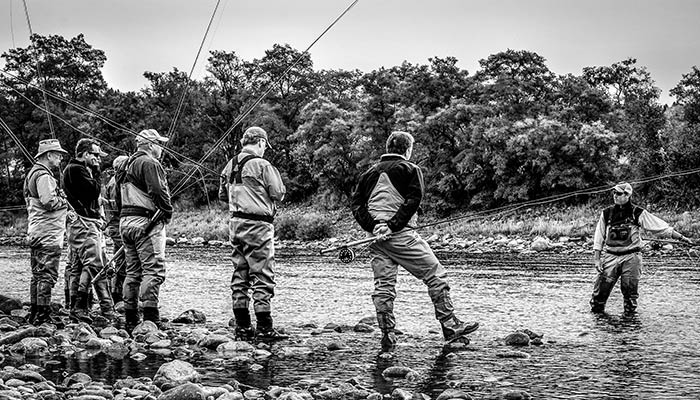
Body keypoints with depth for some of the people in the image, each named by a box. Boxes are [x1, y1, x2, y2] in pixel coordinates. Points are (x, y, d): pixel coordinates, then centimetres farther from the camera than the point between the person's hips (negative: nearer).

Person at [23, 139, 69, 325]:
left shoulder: (33, 173, 20)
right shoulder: (44, 175, -14)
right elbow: (49, 202, -25)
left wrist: (60, 199, 12)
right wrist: (64, 201, -6)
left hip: (35, 232, 11)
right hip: (48, 233, -11)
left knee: (37, 274, 15)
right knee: (47, 275, -8)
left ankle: (34, 314, 21)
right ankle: (43, 315, -6)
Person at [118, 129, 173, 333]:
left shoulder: (128, 164, 21)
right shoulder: (149, 163, -10)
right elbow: (158, 191, -19)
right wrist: (168, 211, -5)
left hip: (125, 221, 10)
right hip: (146, 222, -10)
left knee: (133, 271, 12)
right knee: (153, 269, -9)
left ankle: (130, 319, 15)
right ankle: (150, 319, -13)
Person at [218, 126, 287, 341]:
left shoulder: (231, 165, 9)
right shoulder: (262, 165, -11)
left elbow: (222, 195, 16)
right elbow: (279, 194, -9)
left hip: (236, 224, 7)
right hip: (258, 225, -7)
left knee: (240, 275, 11)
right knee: (262, 277, -3)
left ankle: (242, 327, 15)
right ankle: (264, 328, -2)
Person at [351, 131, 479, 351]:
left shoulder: (370, 172, 17)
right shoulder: (410, 169, 2)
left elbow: (356, 203, 7)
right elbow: (413, 201, -13)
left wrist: (373, 226, -3)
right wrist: (393, 225, -14)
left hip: (377, 236, 6)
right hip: (401, 235, -5)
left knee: (383, 285, 7)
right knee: (435, 275, 2)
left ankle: (387, 336, 5)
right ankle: (450, 325, 2)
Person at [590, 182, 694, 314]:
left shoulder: (638, 213, 0)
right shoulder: (606, 213, 5)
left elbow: (660, 227, 1)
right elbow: (598, 238, 7)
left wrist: (681, 237, -3)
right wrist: (596, 258, -1)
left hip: (631, 257, -1)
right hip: (610, 256, 1)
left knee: (630, 291, -2)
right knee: (601, 289, -4)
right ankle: (596, 310, 11)